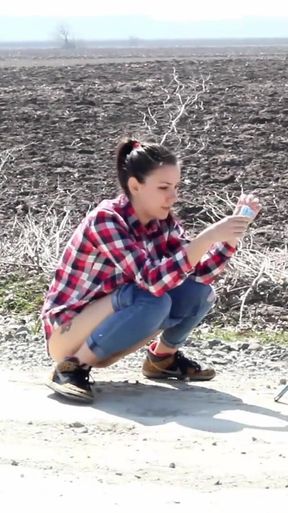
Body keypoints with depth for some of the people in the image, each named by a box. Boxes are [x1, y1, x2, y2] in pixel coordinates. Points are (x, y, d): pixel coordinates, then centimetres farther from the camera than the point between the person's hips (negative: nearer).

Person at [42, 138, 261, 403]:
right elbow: (153, 281, -36)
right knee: (151, 300, -32)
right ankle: (74, 366, -18)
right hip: (67, 334, -7)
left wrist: (235, 230, -18)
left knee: (198, 292, -8)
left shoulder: (163, 222, -3)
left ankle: (162, 359, 16)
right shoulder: (105, 219, -26)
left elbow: (201, 273, -6)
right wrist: (209, 236, -40)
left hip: (103, 334, 7)